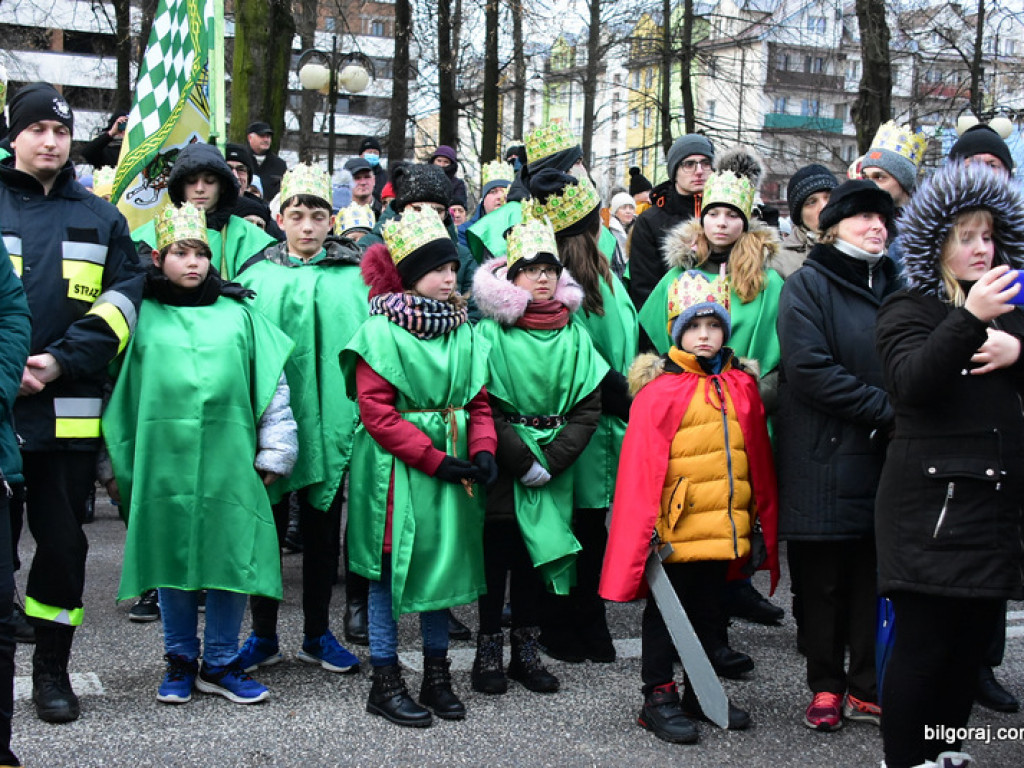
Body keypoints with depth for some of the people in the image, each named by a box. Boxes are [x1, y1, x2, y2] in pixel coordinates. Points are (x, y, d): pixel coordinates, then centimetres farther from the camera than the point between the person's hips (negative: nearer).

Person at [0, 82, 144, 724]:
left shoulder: (101, 219, 11)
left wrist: (61, 362, -11)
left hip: (68, 413, 1)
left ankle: (53, 669, 19)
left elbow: (123, 300, 3)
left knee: (63, 542, 6)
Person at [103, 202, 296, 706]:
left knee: (231, 558, 2)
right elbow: (122, 393, 10)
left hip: (230, 460, 1)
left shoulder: (237, 314, 9)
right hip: (165, 461, 0)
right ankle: (180, 660, 22)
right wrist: (122, 462, 7)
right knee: (172, 559, 7)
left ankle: (220, 664, 16)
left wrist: (274, 453, 4)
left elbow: (272, 385, 8)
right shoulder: (143, 316, 7)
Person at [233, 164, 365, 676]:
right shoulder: (257, 274, 5)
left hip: (330, 421, 0)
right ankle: (263, 636, 22)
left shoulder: (354, 276, 4)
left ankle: (317, 634, 25)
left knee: (322, 528, 11)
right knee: (267, 526, 8)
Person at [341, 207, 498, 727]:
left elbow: (478, 402, 10)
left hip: (451, 465, 6)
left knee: (444, 563, 13)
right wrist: (434, 459, -18)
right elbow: (376, 411, -14)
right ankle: (385, 683, 16)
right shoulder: (380, 332, -9)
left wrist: (482, 451, -9)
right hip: (396, 468, -5)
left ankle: (437, 675, 27)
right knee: (390, 571, 4)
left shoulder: (465, 334, 8)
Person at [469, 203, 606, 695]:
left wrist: (551, 460, -9)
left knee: (537, 552, 10)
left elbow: (589, 406, 2)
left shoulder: (574, 335, 5)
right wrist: (522, 461, -14)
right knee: (497, 552, 2)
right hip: (502, 466, -3)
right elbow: (483, 405, -10)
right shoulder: (491, 332, -6)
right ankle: (489, 651, 14)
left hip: (553, 470, 3)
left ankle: (526, 650, 21)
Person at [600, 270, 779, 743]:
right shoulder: (659, 389, -11)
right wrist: (646, 528, -17)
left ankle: (701, 694, 32)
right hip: (676, 529, -6)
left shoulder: (741, 386, 6)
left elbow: (758, 460, 12)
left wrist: (764, 519, 13)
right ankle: (658, 698, 19)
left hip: (724, 527, 6)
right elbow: (641, 469, -13)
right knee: (668, 610, 7)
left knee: (709, 608, 17)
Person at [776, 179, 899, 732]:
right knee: (825, 577, 3)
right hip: (825, 458, -4)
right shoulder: (807, 286, -2)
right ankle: (826, 686, 17)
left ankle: (867, 687, 16)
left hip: (884, 455, 5)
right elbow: (811, 370, -13)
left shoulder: (895, 287, 16)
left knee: (878, 574, 5)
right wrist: (886, 408, -16)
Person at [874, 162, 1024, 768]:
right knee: (924, 639, -6)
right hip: (932, 499, -6)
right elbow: (912, 382, -17)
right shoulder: (909, 309, 1)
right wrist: (969, 319, -28)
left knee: (975, 637, 8)